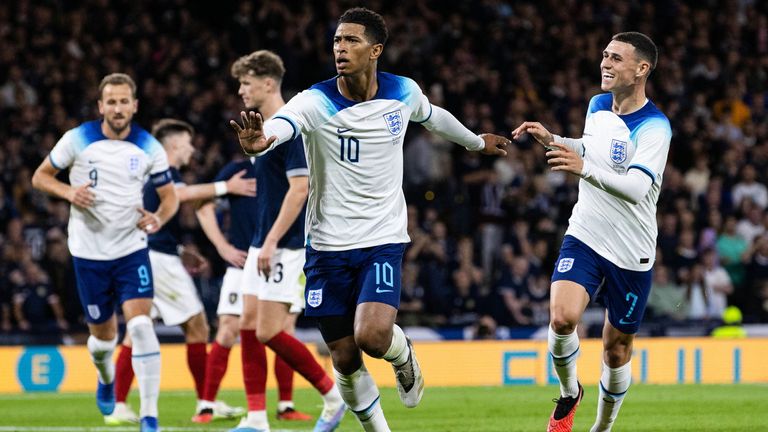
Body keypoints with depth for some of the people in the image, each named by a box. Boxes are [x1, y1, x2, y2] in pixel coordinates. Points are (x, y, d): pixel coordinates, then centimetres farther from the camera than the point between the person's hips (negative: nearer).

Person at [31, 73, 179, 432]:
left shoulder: (149, 148, -3)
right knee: (103, 334, 10)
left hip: (131, 249, 0)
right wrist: (69, 192, -17)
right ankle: (106, 379, 47)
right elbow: (40, 176, 3)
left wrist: (159, 219, -16)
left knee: (140, 325, -18)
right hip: (89, 251, 0)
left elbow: (169, 196, 6)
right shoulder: (77, 139, -5)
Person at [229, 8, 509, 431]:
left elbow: (433, 116, 21)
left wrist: (476, 142, 39)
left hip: (382, 240, 0)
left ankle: (403, 355, 14)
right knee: (345, 361, 4)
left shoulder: (403, 93, -3)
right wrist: (260, 140, -62)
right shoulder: (316, 102, -14)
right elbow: (281, 124, -37)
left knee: (372, 336, -23)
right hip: (327, 245, 0)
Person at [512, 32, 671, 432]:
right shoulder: (597, 106, 4)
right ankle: (569, 392, 7)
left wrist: (584, 167, -45)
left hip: (632, 254, -4)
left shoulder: (654, 127, -17)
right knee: (561, 318, -21)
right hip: (585, 237, 4)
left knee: (617, 349, 6)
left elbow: (637, 188, -32)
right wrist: (553, 140, 12)